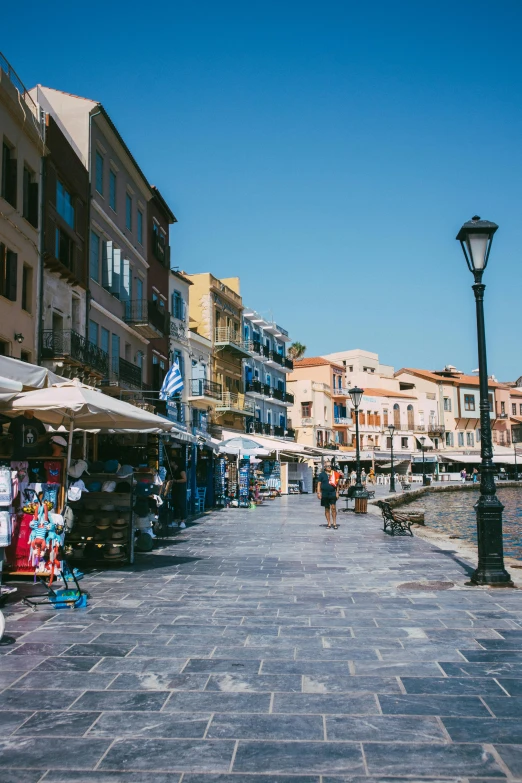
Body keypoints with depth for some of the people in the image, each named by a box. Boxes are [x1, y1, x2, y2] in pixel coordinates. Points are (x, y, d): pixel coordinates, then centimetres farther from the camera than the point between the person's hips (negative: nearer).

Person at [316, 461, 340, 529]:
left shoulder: (334, 474, 9)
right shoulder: (322, 474, 3)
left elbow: (337, 484, 11)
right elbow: (319, 484, 1)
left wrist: (337, 492, 4)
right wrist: (318, 493, -6)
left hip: (332, 493, 0)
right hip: (325, 494, 0)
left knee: (333, 508, -7)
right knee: (327, 509, 7)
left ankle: (334, 523, -1)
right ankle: (329, 523, 14)